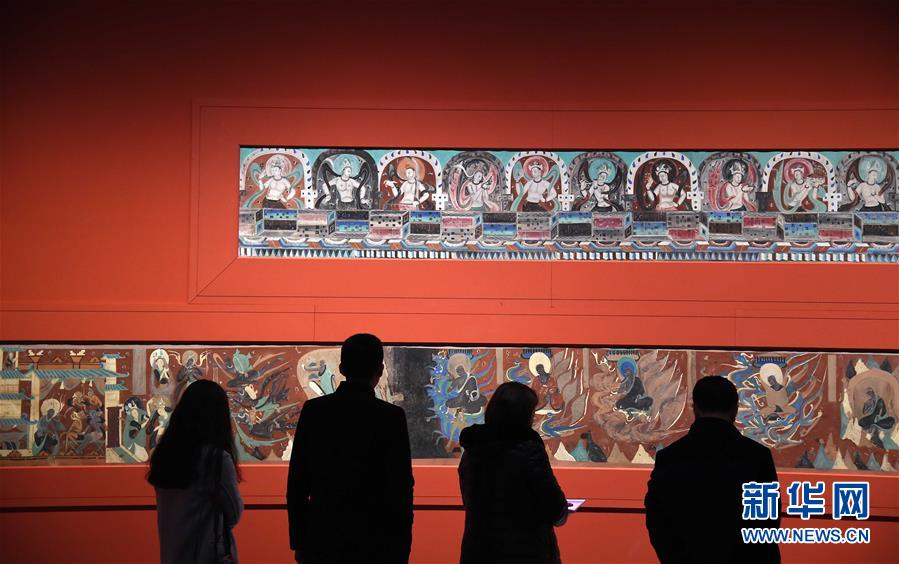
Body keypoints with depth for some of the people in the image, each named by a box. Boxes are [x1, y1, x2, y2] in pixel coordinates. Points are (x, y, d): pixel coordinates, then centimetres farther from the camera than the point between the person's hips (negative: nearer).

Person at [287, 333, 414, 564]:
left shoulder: (313, 410, 1)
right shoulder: (391, 417, -8)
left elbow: (296, 481, 4)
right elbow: (400, 487, -8)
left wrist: (298, 541, 12)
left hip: (322, 541, 3)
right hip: (374, 544, -3)